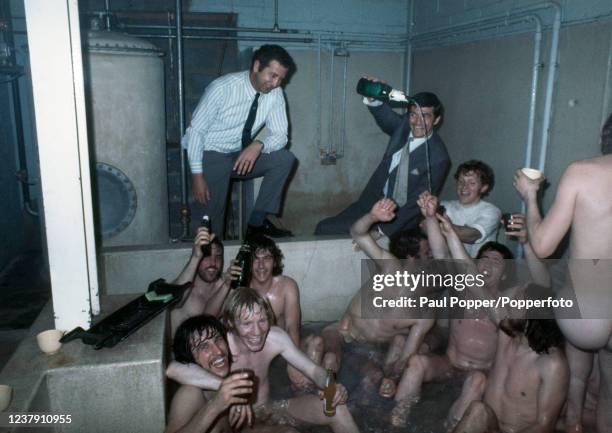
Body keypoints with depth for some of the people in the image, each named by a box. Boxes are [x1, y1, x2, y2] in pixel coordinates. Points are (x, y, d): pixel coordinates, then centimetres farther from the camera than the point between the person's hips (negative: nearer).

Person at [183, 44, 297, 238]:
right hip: (209, 155, -4)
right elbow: (196, 130, -19)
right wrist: (197, 175, -24)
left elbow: (279, 135, -8)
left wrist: (259, 144, -32)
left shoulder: (275, 94, -9)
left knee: (285, 159, -15)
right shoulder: (222, 88, -22)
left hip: (242, 155, 5)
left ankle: (257, 222, -10)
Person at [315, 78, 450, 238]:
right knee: (323, 228, -1)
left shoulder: (438, 158, -21)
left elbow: (417, 203, -19)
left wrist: (380, 232, -23)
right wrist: (372, 97, -19)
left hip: (399, 216, -6)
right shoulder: (404, 125, -7)